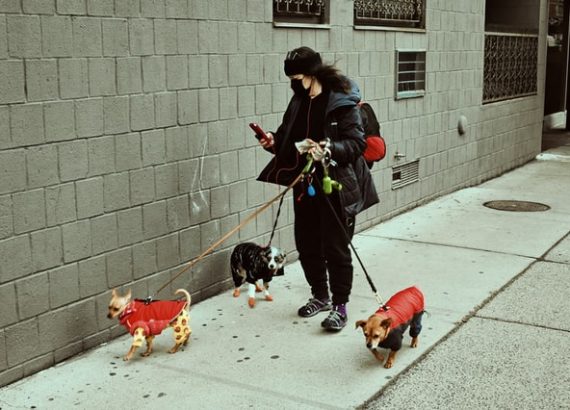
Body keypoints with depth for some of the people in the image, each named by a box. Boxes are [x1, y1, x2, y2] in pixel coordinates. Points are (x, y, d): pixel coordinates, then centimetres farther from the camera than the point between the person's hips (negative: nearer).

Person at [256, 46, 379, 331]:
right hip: (305, 185, 7)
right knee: (306, 244, 14)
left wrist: (330, 150, -31)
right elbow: (289, 137, 18)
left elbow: (356, 142, -15)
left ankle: (339, 306, 12)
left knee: (336, 247, -1)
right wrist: (274, 141, -3)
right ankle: (320, 296, 33)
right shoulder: (298, 101, 9)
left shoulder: (341, 101, -12)